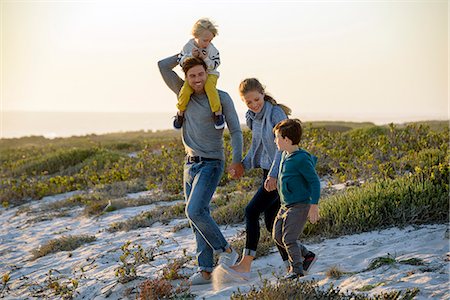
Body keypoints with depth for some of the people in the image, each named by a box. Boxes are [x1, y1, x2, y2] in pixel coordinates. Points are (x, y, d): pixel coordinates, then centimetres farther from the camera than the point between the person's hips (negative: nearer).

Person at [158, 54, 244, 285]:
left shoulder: (222, 98, -6)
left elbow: (235, 131, -8)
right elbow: (163, 66, 3)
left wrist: (237, 160, -19)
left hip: (211, 164, -6)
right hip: (190, 164, 6)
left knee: (195, 211, -21)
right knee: (198, 220, 5)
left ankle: (226, 251, -3)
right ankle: (206, 270, 8)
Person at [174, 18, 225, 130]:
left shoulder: (212, 49, -9)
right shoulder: (188, 47, -5)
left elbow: (214, 65, -10)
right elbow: (181, 61, -4)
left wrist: (205, 58, -26)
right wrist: (190, 56, -21)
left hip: (209, 74, -1)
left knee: (209, 86, -35)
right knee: (185, 90, -25)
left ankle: (218, 113, -25)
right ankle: (180, 112, 0)